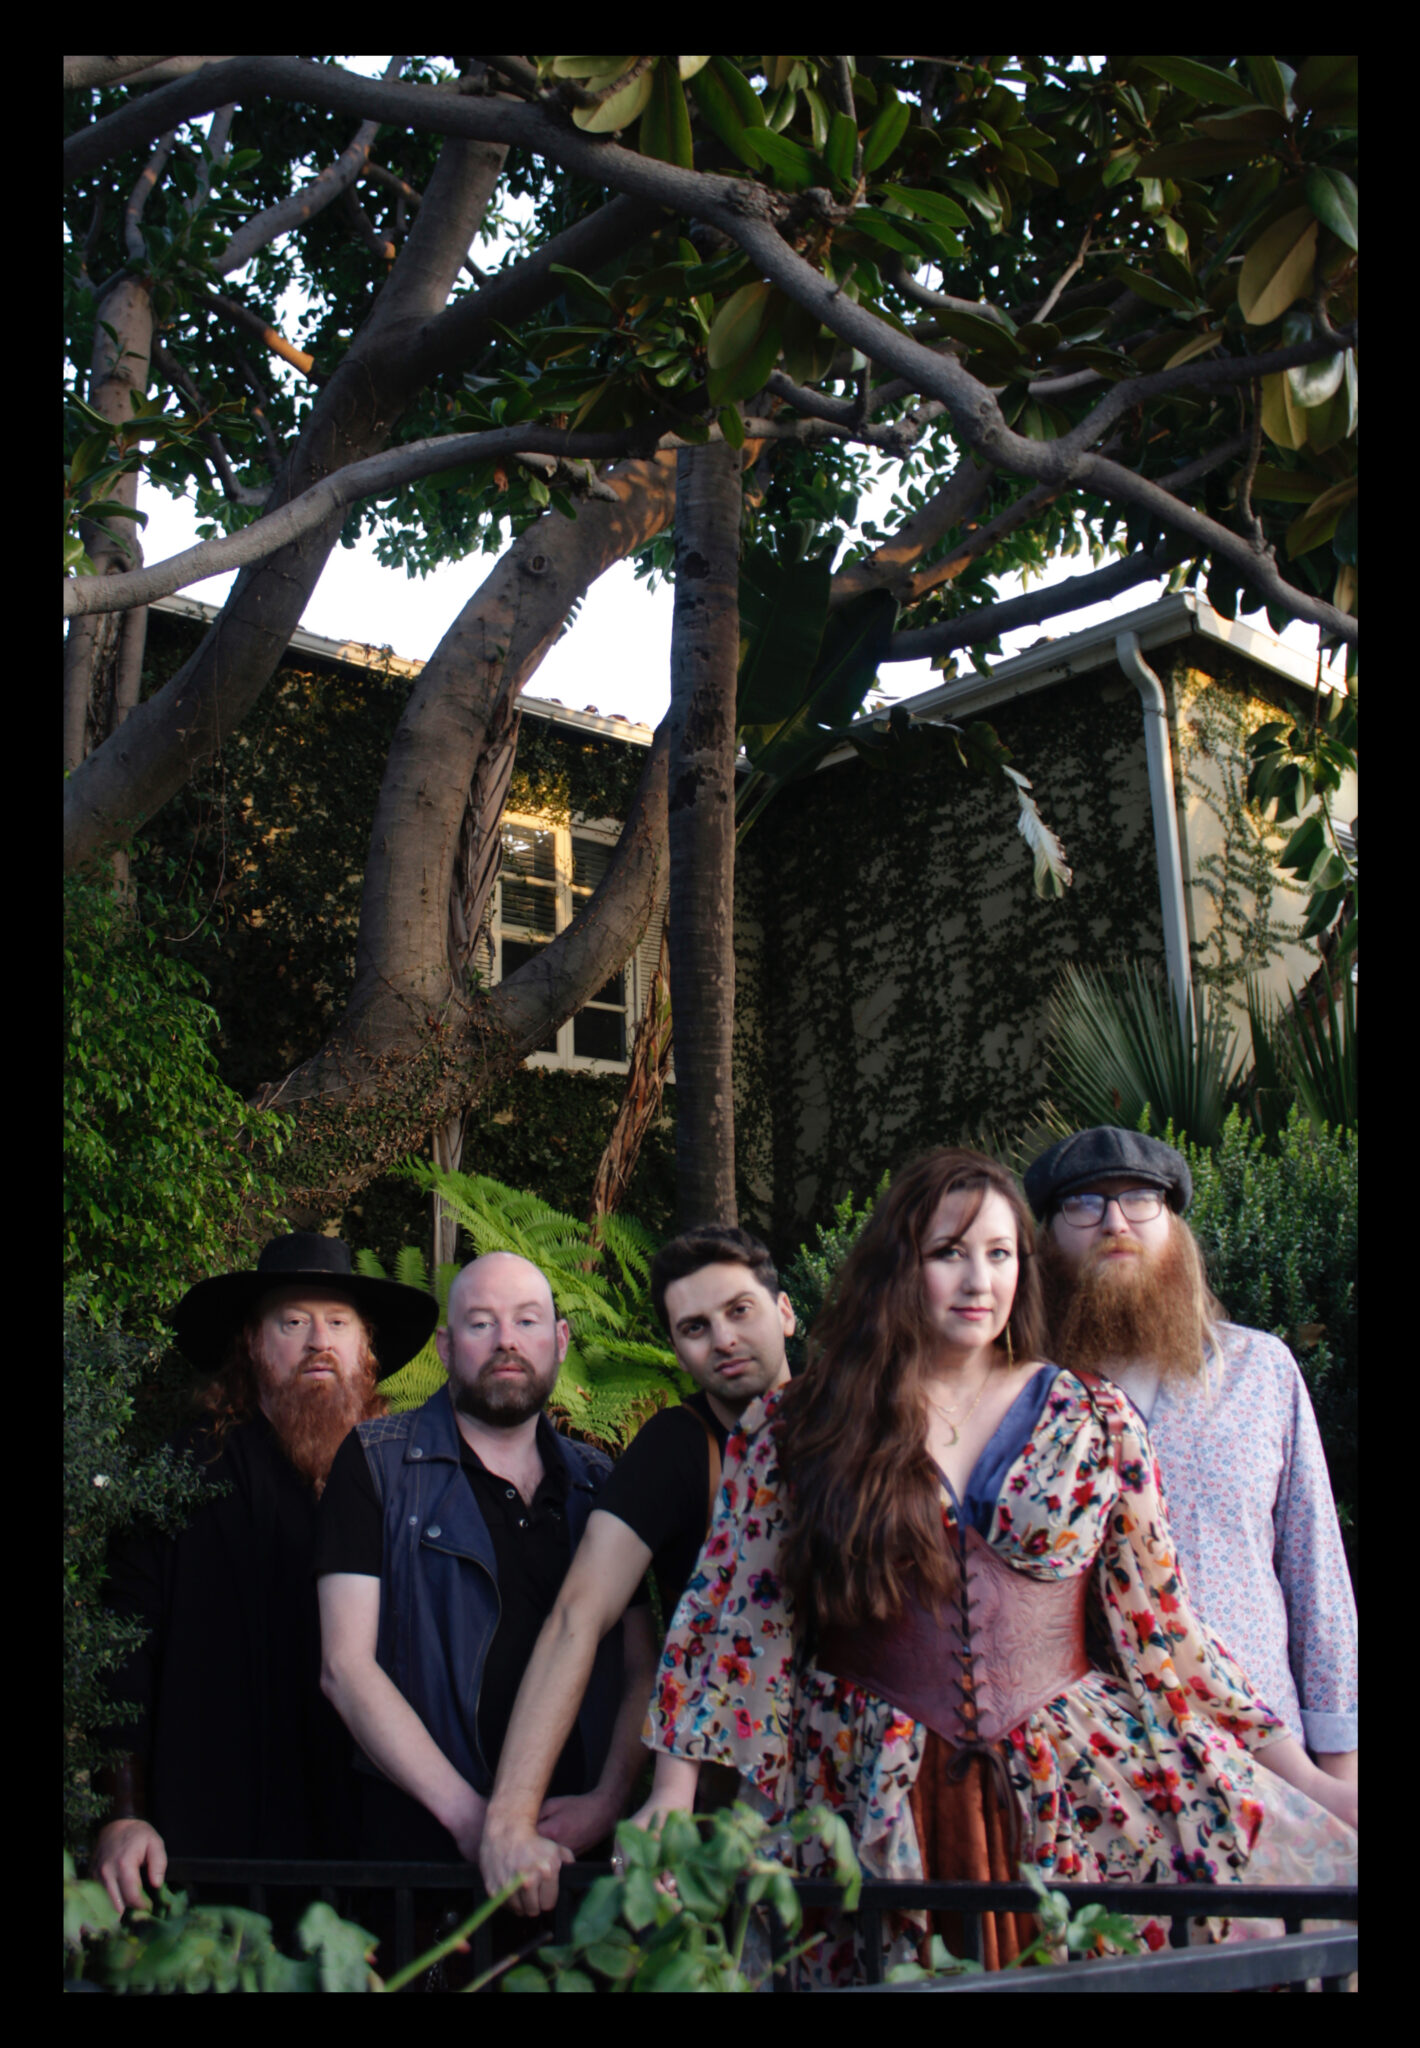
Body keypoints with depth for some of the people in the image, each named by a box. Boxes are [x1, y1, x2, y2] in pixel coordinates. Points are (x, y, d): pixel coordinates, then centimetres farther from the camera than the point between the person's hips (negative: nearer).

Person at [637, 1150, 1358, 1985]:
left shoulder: (1095, 1421, 5)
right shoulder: (795, 1431, 2)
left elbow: (1161, 1630, 7)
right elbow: (727, 1618, 3)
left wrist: (1304, 1777, 3)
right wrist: (673, 1799, -2)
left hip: (1086, 1789, 2)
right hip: (875, 1812, -2)